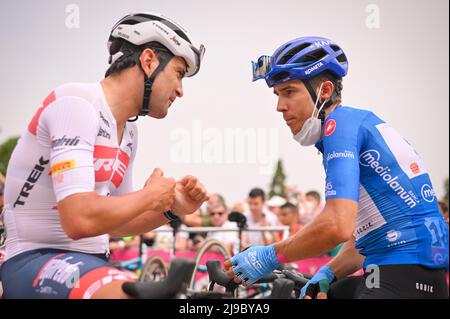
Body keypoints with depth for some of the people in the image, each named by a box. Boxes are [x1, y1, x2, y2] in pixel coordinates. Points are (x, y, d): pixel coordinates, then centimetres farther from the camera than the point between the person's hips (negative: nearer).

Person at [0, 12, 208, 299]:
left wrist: (172, 210, 6)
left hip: (93, 261, 9)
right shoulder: (76, 104, -15)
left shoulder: (128, 132, 12)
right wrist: (150, 196, -11)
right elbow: (80, 219, -26)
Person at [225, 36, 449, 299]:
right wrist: (327, 274, 12)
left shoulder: (340, 121, -8)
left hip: (403, 281, -10)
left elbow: (338, 225, -20)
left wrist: (270, 257, -8)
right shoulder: (361, 121, 21)